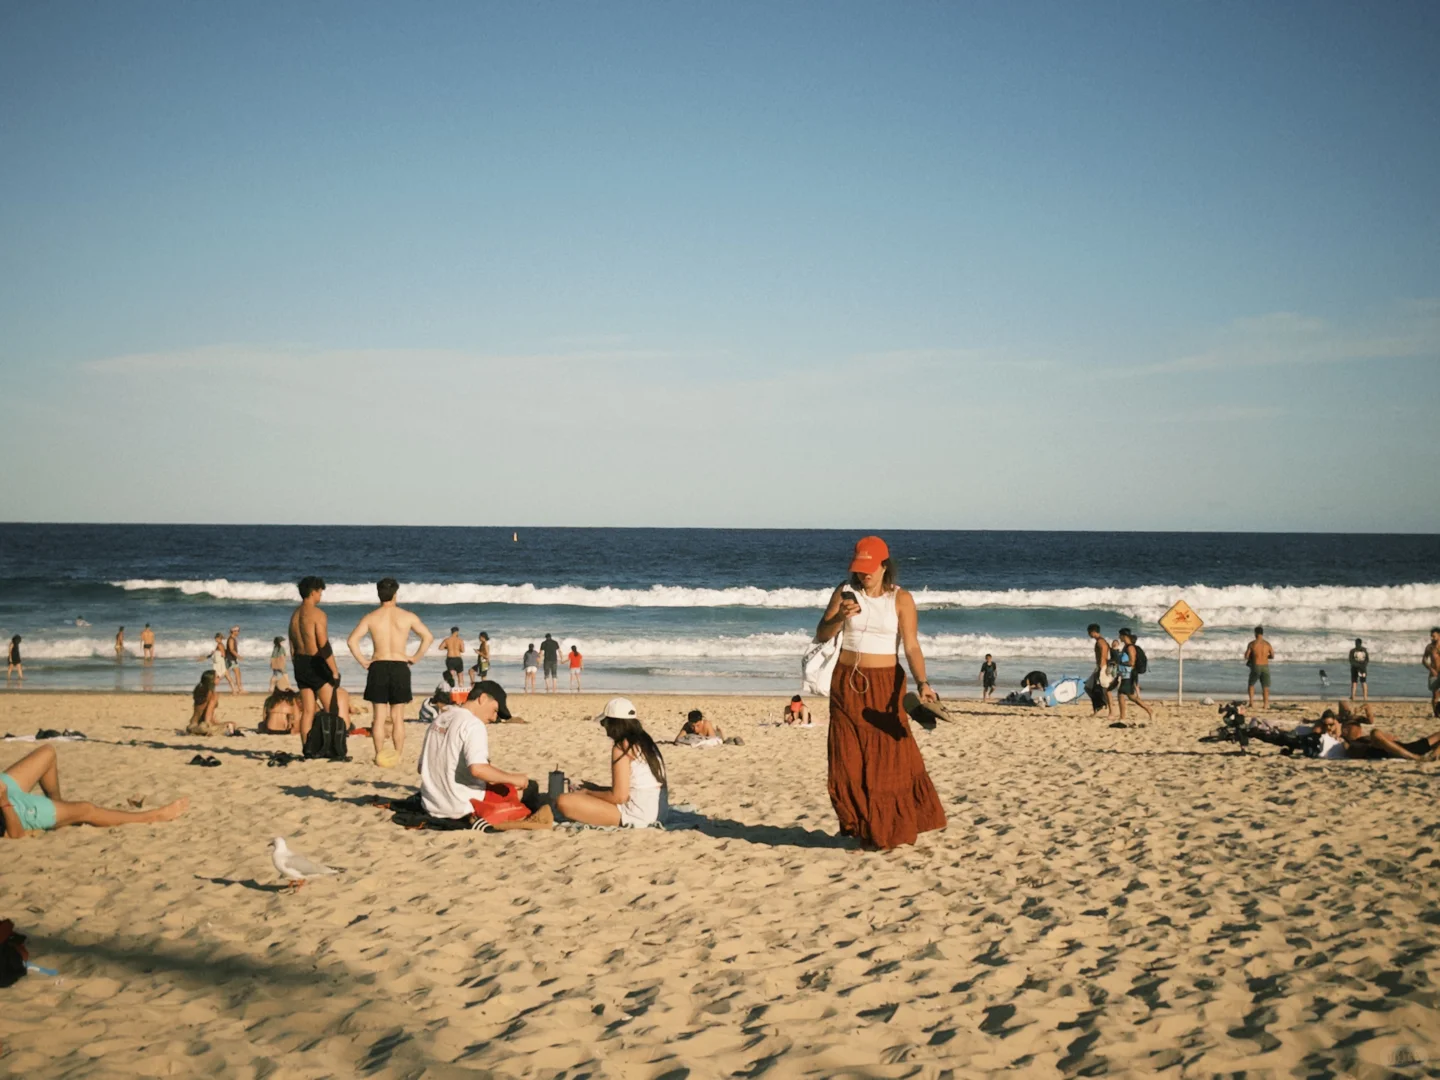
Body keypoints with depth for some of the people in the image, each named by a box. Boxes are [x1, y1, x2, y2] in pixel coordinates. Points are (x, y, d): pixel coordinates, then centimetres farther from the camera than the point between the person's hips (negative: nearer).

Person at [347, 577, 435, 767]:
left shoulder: (371, 617, 1)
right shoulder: (408, 616, 1)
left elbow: (352, 640, -7)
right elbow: (428, 637, 1)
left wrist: (362, 661, 1)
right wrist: (415, 657, 7)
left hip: (378, 667, 0)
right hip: (400, 667, 0)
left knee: (379, 716, 6)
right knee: (398, 717, 7)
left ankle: (379, 755, 5)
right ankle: (398, 756, 7)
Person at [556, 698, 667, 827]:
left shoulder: (622, 747, -13)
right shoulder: (644, 742, 13)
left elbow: (619, 796, -16)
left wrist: (588, 794, -1)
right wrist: (596, 789, 22)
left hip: (634, 816, -9)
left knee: (564, 801, -17)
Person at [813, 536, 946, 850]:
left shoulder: (901, 599, -6)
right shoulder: (845, 592, 1)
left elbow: (912, 647, -12)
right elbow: (821, 635, 0)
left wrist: (922, 683, -27)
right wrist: (840, 617, -20)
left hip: (885, 684, -2)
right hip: (846, 683, 2)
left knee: (890, 758, -6)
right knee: (849, 761, 3)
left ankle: (893, 831, 8)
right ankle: (861, 828, 16)